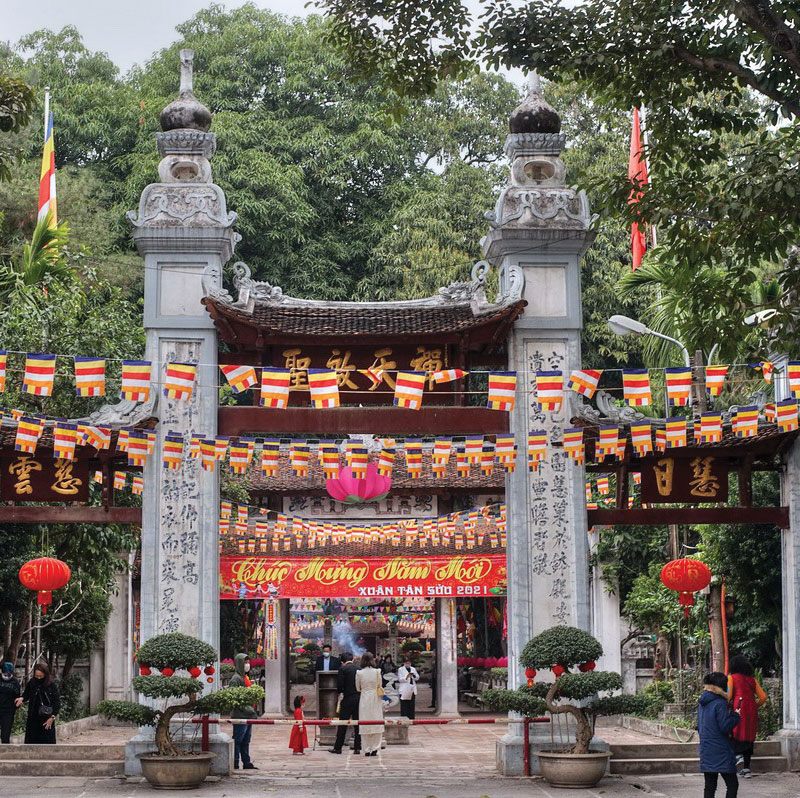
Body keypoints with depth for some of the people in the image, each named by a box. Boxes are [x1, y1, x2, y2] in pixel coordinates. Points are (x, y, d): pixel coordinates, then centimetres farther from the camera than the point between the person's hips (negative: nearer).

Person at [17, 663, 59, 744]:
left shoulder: (51, 686, -9)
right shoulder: (31, 683, 0)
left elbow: (57, 703, -9)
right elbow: (26, 695, 13)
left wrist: (52, 718, -15)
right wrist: (22, 699, -10)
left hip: (47, 719, -3)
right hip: (33, 719, 3)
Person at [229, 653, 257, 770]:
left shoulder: (246, 678, 18)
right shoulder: (236, 679, -12)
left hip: (248, 715, 9)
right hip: (240, 715, -9)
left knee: (246, 741, 13)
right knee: (238, 740, -6)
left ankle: (247, 763, 17)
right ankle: (235, 764, -3)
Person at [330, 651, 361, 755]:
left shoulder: (343, 669, -7)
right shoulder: (359, 668, 5)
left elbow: (339, 685, -11)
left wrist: (341, 692, 9)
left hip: (348, 699, -4)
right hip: (359, 698, 4)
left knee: (342, 724, 3)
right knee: (357, 724, 8)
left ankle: (338, 747, 6)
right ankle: (357, 747, 6)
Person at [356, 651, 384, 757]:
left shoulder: (359, 673, -6)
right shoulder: (377, 672, -5)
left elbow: (357, 688, 3)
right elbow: (380, 686, 4)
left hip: (364, 699, 0)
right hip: (376, 699, 0)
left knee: (365, 726, 5)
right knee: (376, 724, 6)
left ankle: (367, 750, 5)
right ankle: (374, 749, 2)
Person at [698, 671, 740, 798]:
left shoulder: (702, 704, 12)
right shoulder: (720, 703, -14)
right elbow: (725, 726, -19)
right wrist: (735, 716, -4)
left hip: (706, 752, 8)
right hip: (721, 753, -8)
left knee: (709, 786, 9)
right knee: (732, 784, -1)